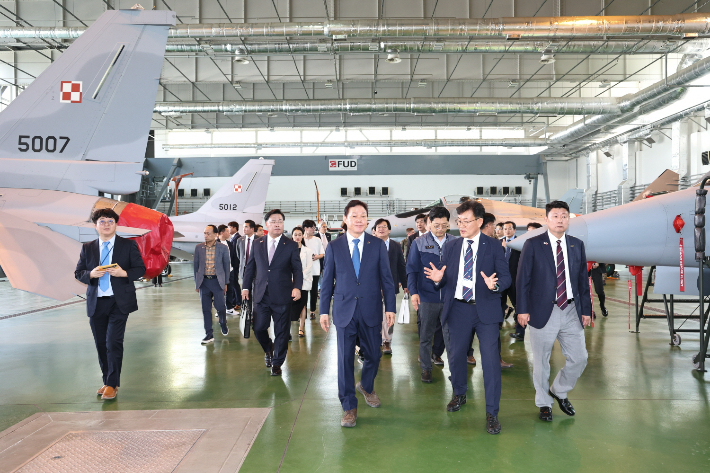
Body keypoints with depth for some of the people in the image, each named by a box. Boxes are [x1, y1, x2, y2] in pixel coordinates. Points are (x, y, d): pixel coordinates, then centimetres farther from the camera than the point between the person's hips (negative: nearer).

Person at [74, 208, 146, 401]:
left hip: (119, 302, -3)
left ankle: (112, 385, 2)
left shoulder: (128, 245, 2)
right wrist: (91, 274, -12)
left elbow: (141, 269, 1)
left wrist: (124, 273, -17)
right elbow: (78, 273, 9)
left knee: (113, 342, -9)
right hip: (96, 303, 4)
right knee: (101, 344, 9)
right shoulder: (87, 248, 9)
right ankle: (107, 381, 24)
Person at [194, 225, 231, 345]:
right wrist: (196, 282, 8)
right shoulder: (199, 247, 4)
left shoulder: (223, 248, -1)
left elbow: (226, 266, 4)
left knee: (220, 306, -1)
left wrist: (226, 283, 4)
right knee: (206, 309, 4)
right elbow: (195, 265, 10)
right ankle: (209, 334, 12)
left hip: (217, 281, -2)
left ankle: (223, 325, 29)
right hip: (204, 281, 2)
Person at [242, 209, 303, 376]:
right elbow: (250, 267, 13)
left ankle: (277, 363, 23)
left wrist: (297, 287, -17)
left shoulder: (291, 245, 0)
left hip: (282, 296, -2)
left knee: (281, 332, 5)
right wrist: (246, 287, 5)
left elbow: (297, 269, -2)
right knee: (259, 328, 4)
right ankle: (268, 349, 37)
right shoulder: (257, 244, 8)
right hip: (261, 295, 2)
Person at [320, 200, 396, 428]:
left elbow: (386, 278, 3)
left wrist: (390, 307, -1)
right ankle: (349, 407, 16)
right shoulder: (334, 246, 2)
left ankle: (366, 387, 42)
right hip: (344, 310, -1)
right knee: (345, 359, 1)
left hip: (371, 310, 1)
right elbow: (327, 280, 5)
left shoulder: (378, 245, 2)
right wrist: (324, 310, 3)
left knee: (374, 355, 11)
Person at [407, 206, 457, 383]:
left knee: (448, 332, 16)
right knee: (425, 335, 4)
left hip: (450, 296, 2)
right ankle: (426, 368, 16)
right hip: (427, 296, -2)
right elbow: (411, 269, -1)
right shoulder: (419, 243, 0)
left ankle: (436, 353, 41)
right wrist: (413, 292, -12)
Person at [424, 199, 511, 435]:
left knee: (491, 360, -6)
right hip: (457, 310, 3)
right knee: (455, 356, 16)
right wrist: (439, 278, -13)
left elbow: (506, 277, -4)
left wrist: (495, 284, -25)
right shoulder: (451, 247, 8)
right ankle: (459, 394, 43)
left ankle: (492, 413, 6)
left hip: (485, 310, -3)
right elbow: (445, 280, 10)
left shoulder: (493, 246, 0)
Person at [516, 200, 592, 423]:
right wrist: (523, 309, -10)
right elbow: (523, 279, -5)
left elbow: (583, 279, 11)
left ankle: (559, 391, 33)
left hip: (571, 312, 4)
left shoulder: (577, 245, 9)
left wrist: (586, 309, 8)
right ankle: (544, 403, 27)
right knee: (541, 362, 7)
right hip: (543, 311, -4)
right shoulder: (533, 245, -4)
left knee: (579, 358, 6)